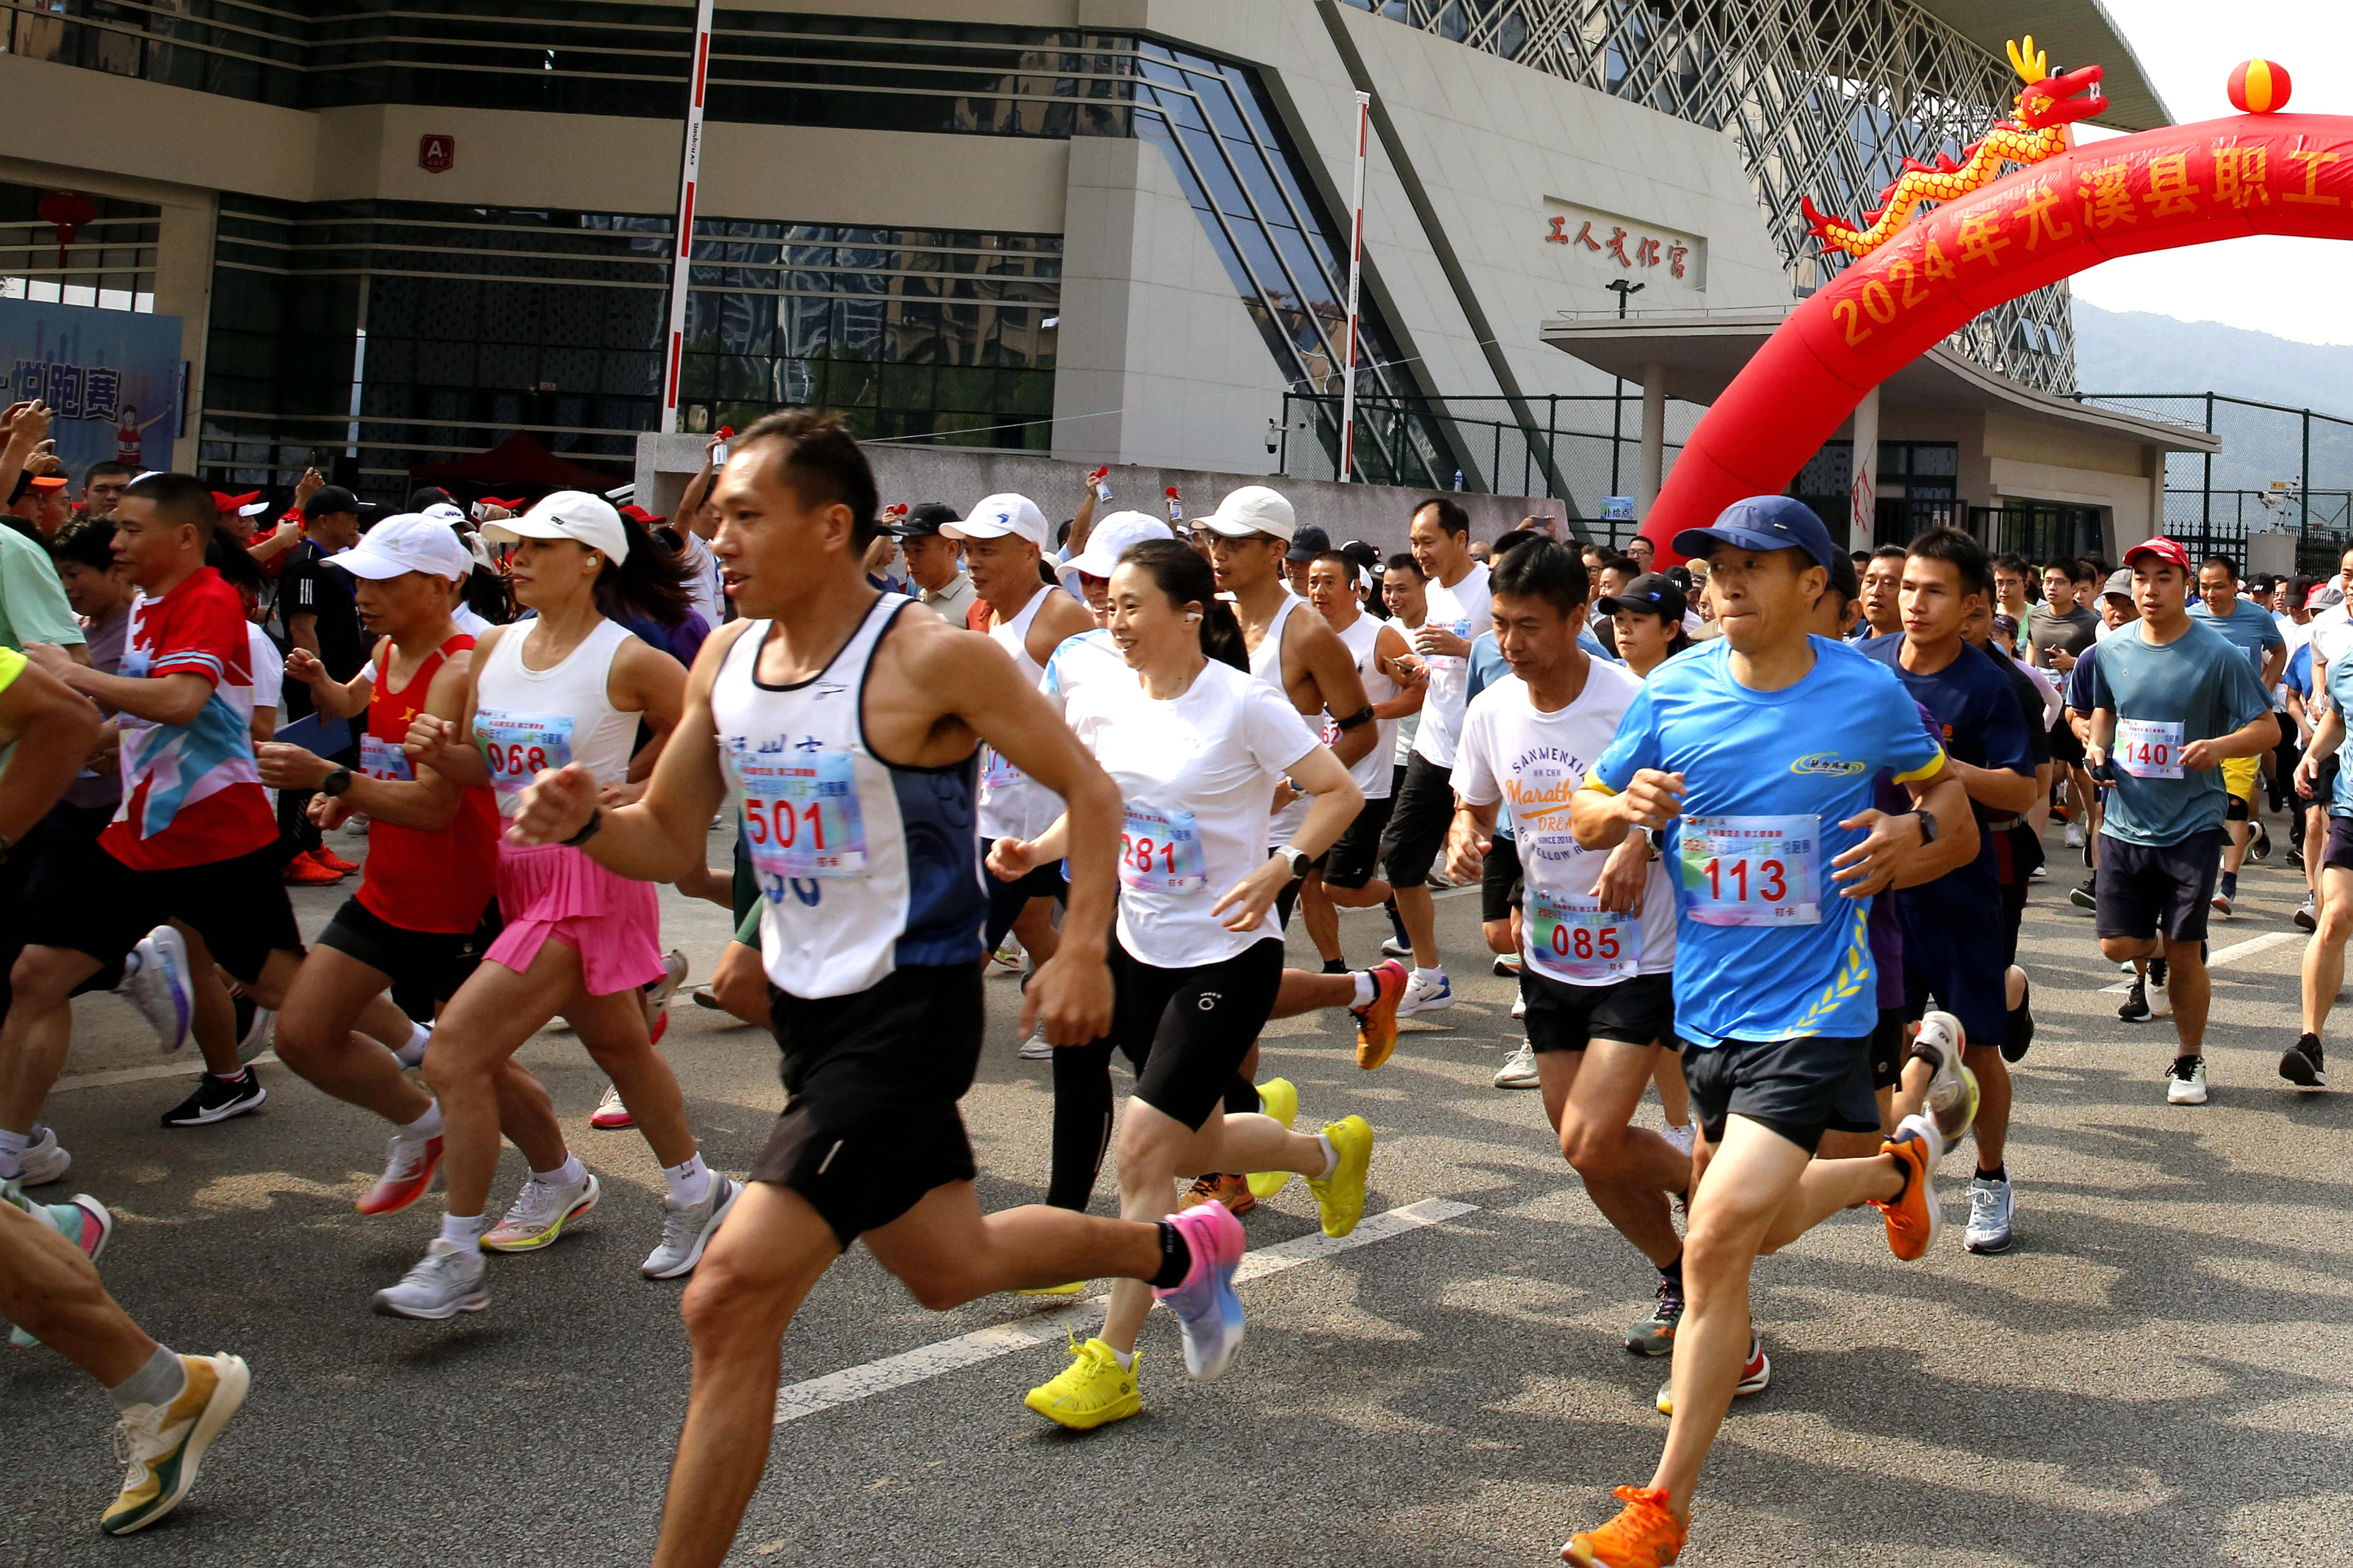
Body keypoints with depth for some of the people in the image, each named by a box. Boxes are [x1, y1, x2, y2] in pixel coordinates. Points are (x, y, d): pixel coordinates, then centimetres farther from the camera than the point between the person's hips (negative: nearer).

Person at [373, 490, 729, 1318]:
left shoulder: (627, 662, -14)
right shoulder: (495, 649, 6)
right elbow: (482, 766, 11)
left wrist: (644, 797, -18)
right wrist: (439, 750, -10)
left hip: (589, 874, -8)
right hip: (523, 871, 8)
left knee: (455, 1055, -13)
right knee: (618, 1045, 23)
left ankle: (457, 1261, -1)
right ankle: (695, 1191, 43)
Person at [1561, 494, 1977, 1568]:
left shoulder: (1868, 696, -8)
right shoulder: (1673, 693, -2)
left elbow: (1948, 804, 7)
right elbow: (1586, 816, 8)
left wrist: (1914, 845, -16)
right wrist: (1625, 810, -15)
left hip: (1811, 1008, -5)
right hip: (1706, 1000, 5)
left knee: (1719, 1235, -18)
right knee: (1753, 1223, 23)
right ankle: (1894, 1169, 55)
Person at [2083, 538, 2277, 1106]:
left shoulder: (2218, 655, -9)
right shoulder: (2111, 652, 3)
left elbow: (2268, 728, -6)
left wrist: (2220, 745, -25)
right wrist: (2097, 746, 1)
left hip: (2192, 826, -3)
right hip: (2126, 823, 3)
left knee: (2183, 953, 0)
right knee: (2117, 945, -1)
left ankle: (2190, 1060, 20)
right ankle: (2159, 949, 36)